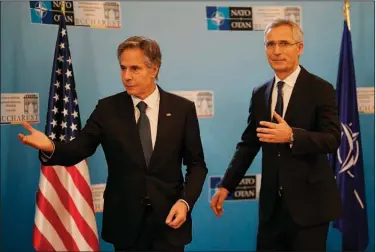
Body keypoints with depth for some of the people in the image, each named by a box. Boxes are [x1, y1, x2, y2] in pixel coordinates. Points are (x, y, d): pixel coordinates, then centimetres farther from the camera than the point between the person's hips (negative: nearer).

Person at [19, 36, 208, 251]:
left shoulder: (182, 108, -3)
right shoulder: (107, 108, -1)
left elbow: (196, 164, 1)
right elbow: (78, 150, -6)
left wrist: (185, 201, -13)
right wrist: (50, 148, -27)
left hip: (169, 220, -1)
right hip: (125, 221, 1)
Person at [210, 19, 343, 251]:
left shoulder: (320, 89, -6)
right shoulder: (260, 94, 8)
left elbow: (332, 139, -14)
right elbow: (248, 143, 10)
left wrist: (292, 136, -30)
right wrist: (226, 185, 4)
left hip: (308, 201, -4)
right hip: (272, 202, 5)